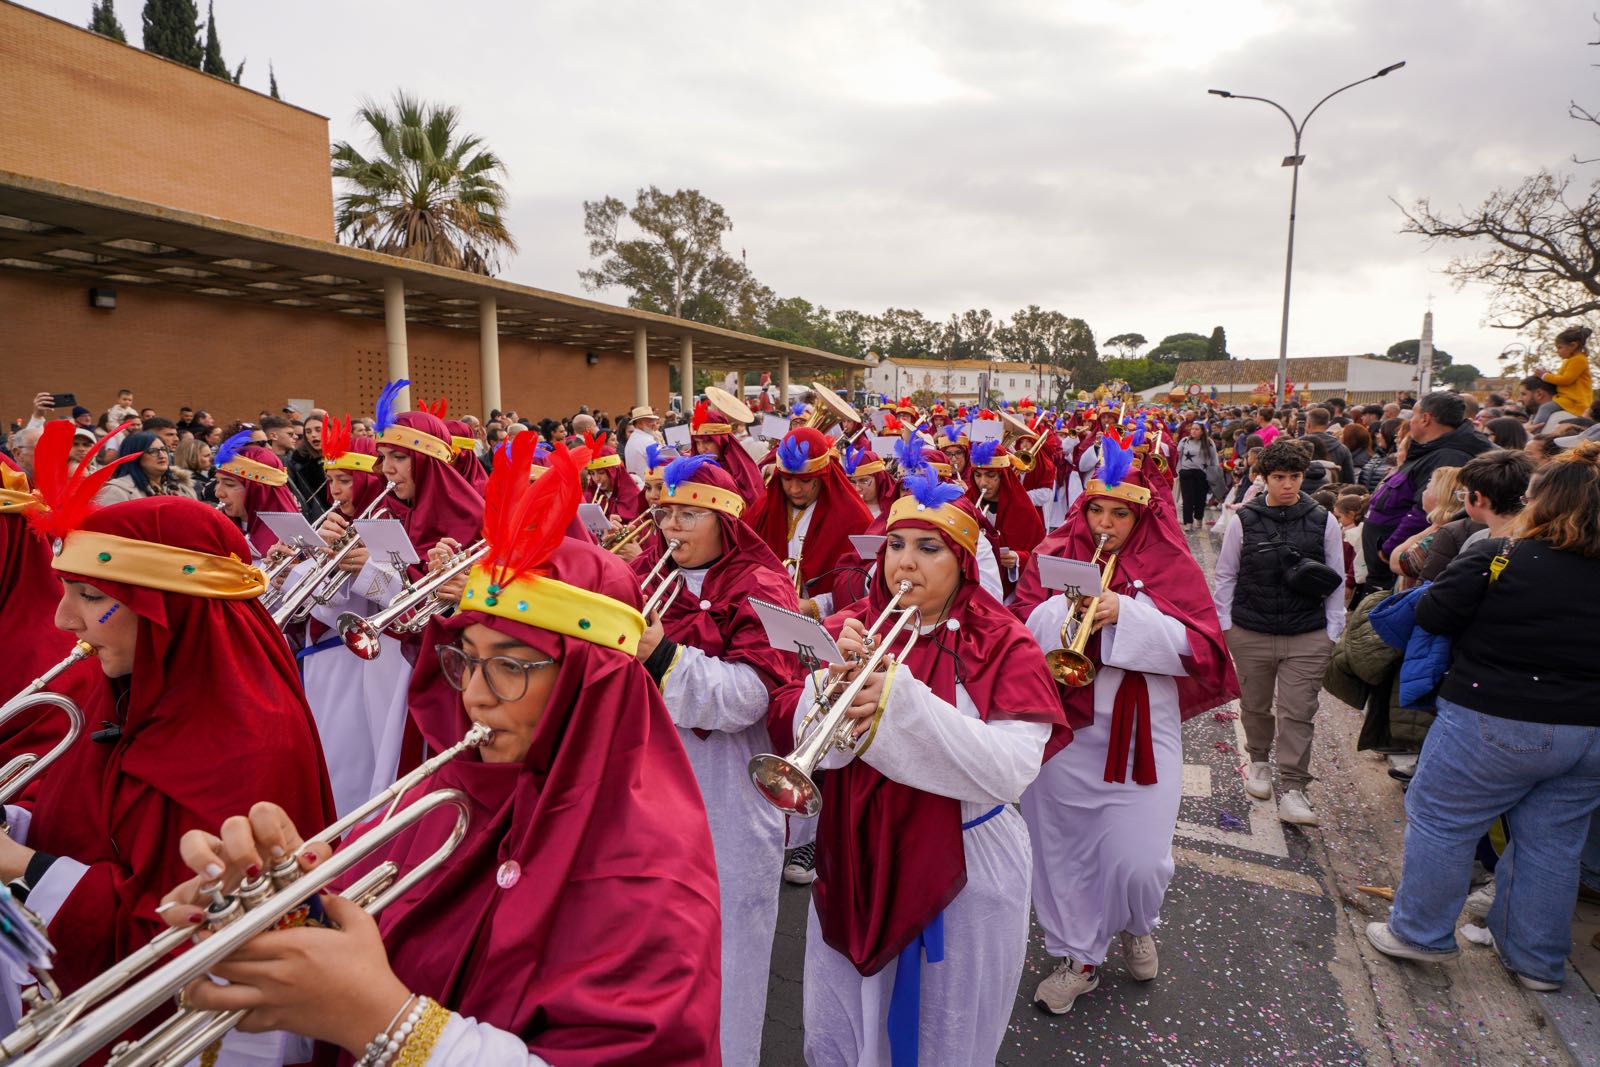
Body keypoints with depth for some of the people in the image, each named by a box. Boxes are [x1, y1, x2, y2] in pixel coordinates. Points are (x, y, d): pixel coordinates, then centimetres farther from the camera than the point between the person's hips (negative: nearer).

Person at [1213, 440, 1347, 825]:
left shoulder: (1323, 521, 1)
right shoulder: (1245, 520, -1)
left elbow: (1336, 580, 6)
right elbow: (1226, 575, 6)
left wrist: (1332, 631, 3)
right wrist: (1224, 624, 4)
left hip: (1308, 638, 0)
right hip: (1250, 634, 1)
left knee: (1298, 713, -3)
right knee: (1254, 705, 14)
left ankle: (1292, 789, 3)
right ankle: (1259, 761, 37)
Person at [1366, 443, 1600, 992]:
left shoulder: (1498, 557, -17)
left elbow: (1432, 615, -12)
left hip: (1495, 724, -6)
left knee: (1440, 821, 9)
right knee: (1551, 844, 16)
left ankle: (1419, 932, 20)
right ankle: (1538, 960, 29)